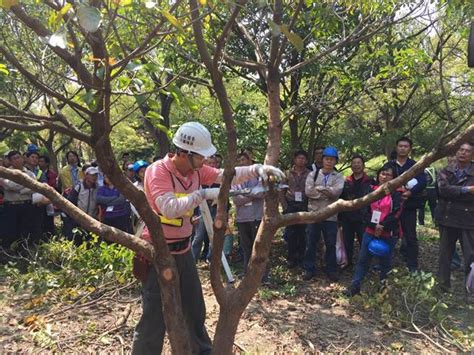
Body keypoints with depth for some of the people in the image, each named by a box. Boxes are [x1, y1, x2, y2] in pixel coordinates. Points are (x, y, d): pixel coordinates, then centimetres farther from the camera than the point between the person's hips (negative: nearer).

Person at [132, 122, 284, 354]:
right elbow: (169, 208, -34)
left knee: (195, 309, 22)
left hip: (183, 250, 8)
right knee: (155, 317, 1)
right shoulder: (157, 171, -22)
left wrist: (257, 169, -11)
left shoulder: (196, 170, 0)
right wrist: (203, 194, -31)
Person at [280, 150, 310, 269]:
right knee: (290, 233, 1)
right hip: (290, 206, 1)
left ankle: (301, 258, 18)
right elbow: (282, 192, 7)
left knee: (302, 233, 4)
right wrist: (285, 207, -1)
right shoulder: (288, 173, 6)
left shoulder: (310, 174, 1)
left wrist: (308, 206, -7)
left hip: (304, 206, -1)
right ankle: (291, 258, 13)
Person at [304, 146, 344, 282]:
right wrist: (328, 192, -13)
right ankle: (309, 269, 21)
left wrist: (319, 188, -16)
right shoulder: (313, 174, 4)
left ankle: (331, 270, 25)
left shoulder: (339, 177, 4)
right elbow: (308, 191, -11)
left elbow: (337, 192, -16)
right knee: (311, 244, 8)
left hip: (331, 216, 0)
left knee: (331, 244, 10)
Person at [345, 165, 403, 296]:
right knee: (363, 259, 6)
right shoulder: (372, 190, 7)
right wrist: (374, 226, -10)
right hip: (370, 231, 3)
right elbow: (366, 210, 2)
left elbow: (396, 213, -11)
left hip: (388, 233, -3)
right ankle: (355, 286, 14)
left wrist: (382, 227, -17)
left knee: (385, 262, 10)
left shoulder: (396, 193, -3)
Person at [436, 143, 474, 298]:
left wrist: (453, 192, -16)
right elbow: (443, 189, -15)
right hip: (447, 218, 2)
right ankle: (444, 283, 30)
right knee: (445, 252, 14)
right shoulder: (446, 171, 3)